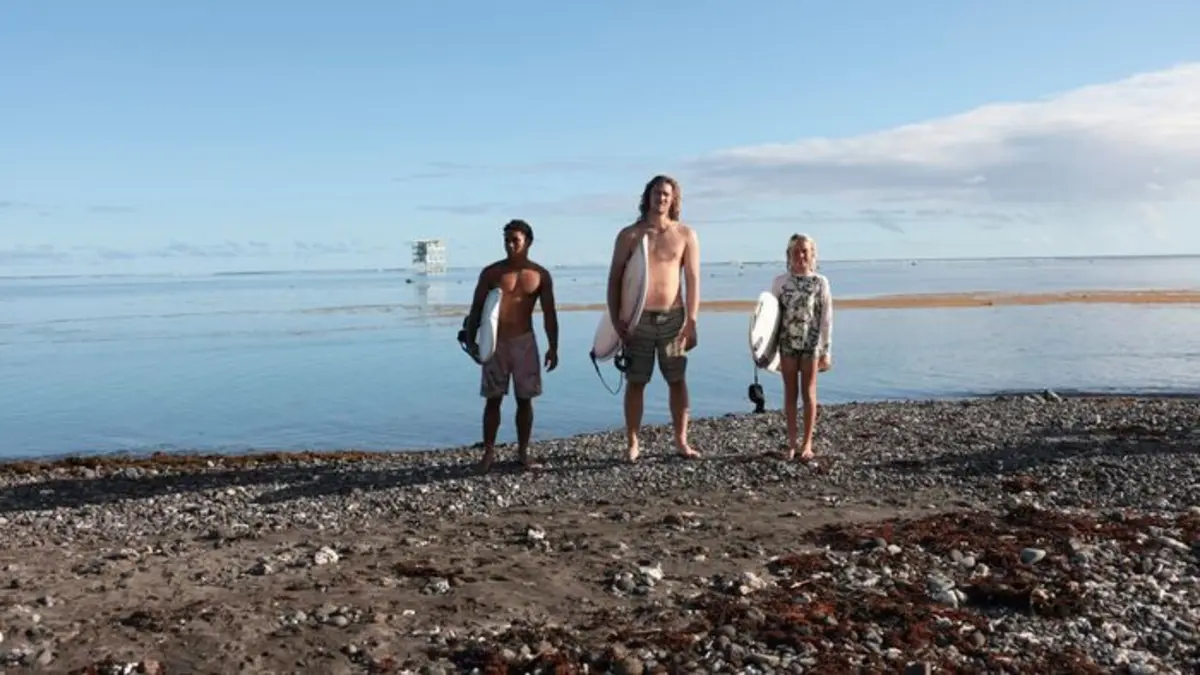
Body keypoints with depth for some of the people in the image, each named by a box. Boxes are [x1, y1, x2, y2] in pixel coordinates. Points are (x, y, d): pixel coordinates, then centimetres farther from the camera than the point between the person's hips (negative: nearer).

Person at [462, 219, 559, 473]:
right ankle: (489, 452, 10)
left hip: (524, 341, 1)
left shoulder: (540, 275, 2)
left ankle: (523, 451, 15)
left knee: (524, 399, 4)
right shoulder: (491, 272, 1)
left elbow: (549, 313, 4)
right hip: (495, 341, 0)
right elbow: (477, 308, 3)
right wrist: (470, 339, -6)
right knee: (493, 399, 2)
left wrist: (553, 347, 0)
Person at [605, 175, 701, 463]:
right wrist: (615, 319, -6)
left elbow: (693, 280, 0)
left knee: (678, 381, 5)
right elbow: (614, 279, 3)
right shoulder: (629, 235, 3)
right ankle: (632, 443, 11)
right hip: (637, 319, 0)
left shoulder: (686, 235, 3)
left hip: (672, 318, 1)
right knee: (636, 382, 4)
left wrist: (691, 321, -7)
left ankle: (681, 441, 14)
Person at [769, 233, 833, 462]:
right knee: (790, 393, 6)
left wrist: (826, 351, -3)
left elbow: (826, 319, -1)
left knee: (808, 394, 4)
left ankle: (807, 443, 11)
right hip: (787, 344, 1)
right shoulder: (780, 281, 1)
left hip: (811, 344, -1)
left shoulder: (820, 282, -1)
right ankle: (792, 442, 14)